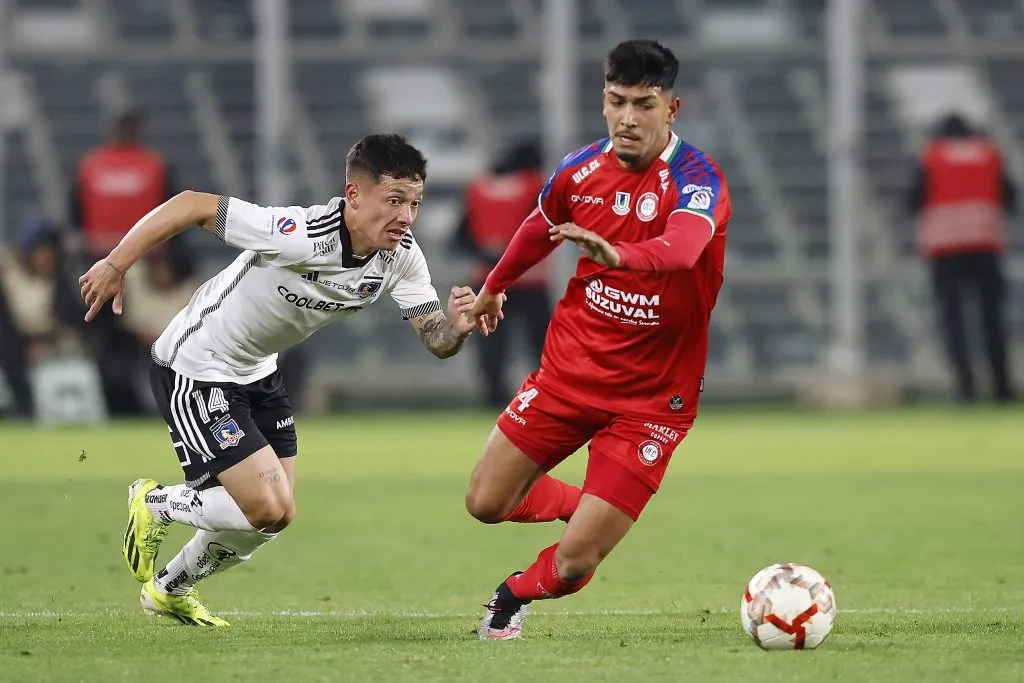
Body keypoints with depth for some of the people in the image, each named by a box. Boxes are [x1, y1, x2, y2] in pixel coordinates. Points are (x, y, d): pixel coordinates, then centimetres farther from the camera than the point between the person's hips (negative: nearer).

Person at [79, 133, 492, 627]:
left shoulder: (402, 258, -12)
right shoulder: (300, 235, -34)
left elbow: (436, 341, -11)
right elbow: (192, 206, -28)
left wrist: (457, 327, -35)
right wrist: (116, 265, -22)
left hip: (256, 373, 8)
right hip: (193, 371, -8)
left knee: (274, 516, 16)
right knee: (269, 510, -15)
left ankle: (170, 590, 41)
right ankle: (154, 505, 12)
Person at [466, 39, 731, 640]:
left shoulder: (696, 179, -20)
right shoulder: (581, 170, -4)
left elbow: (682, 246, -44)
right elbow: (539, 230, 20)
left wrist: (618, 255, -64)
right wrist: (495, 287, 36)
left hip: (651, 397, -5)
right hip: (570, 367, 5)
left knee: (573, 566, -7)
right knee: (487, 503, 5)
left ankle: (516, 593, 29)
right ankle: (581, 507, 35)